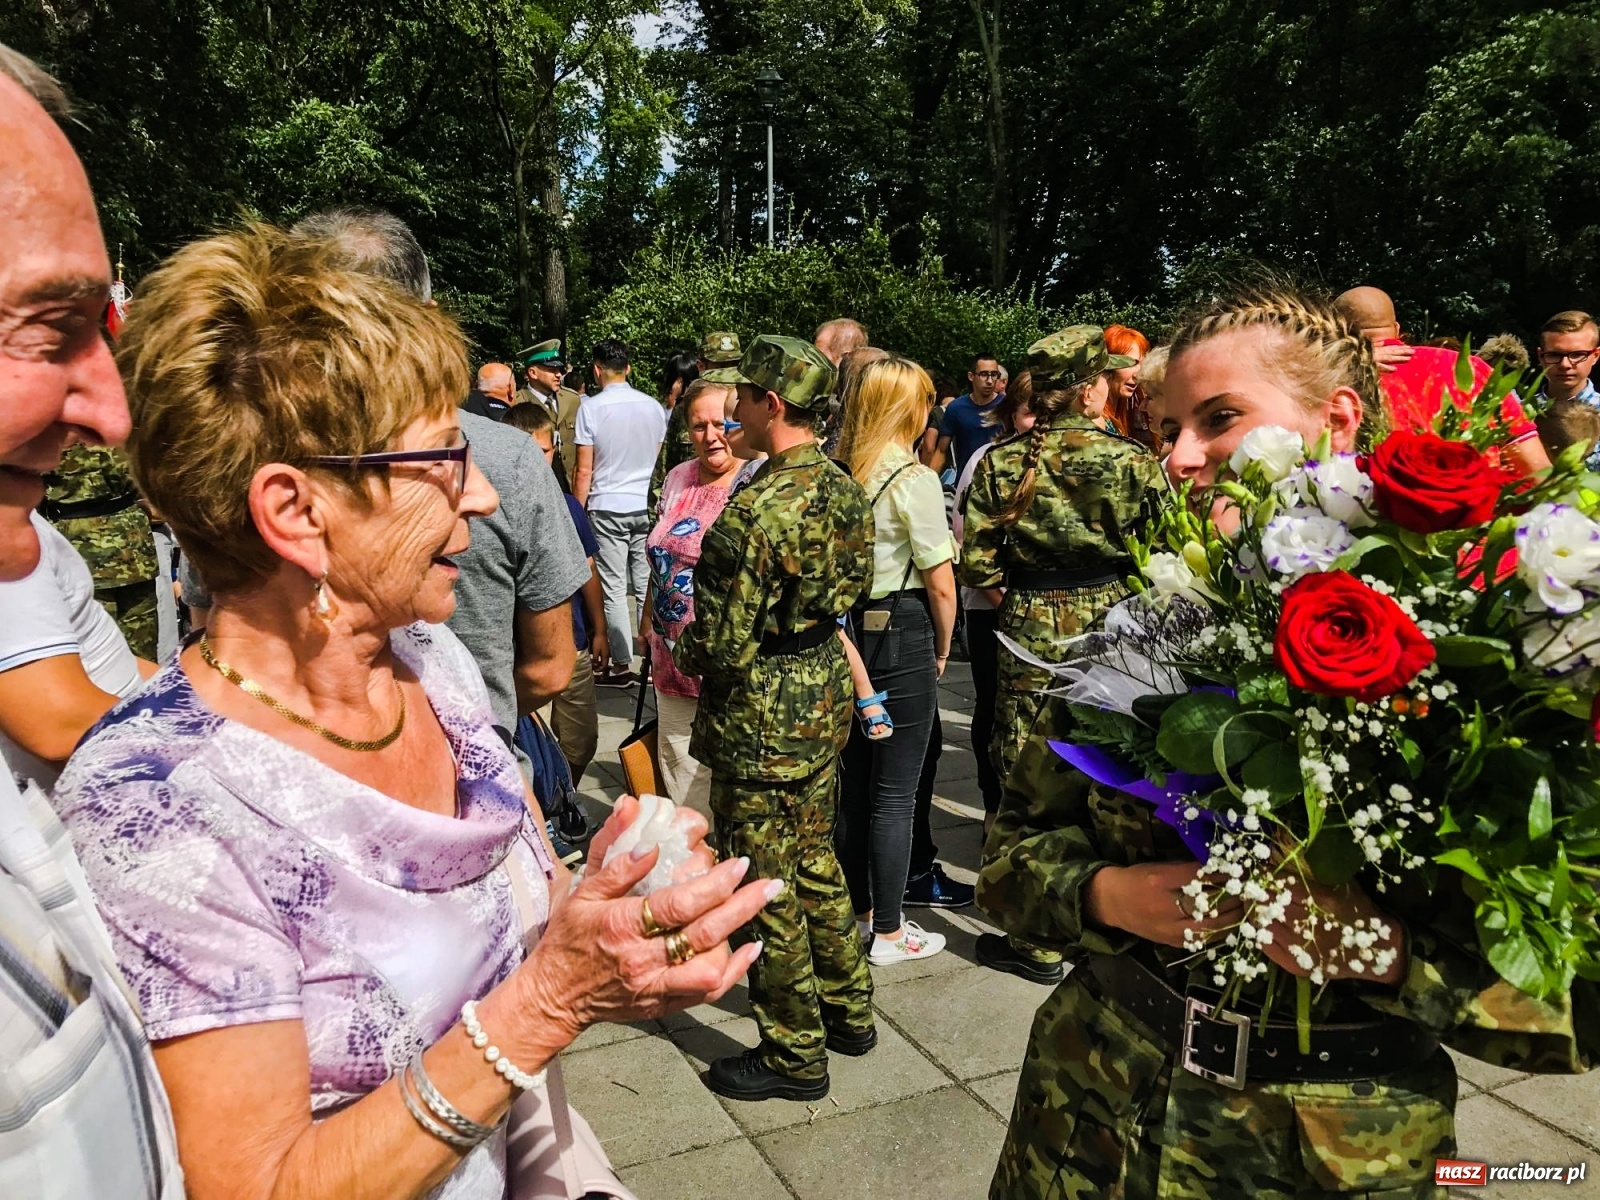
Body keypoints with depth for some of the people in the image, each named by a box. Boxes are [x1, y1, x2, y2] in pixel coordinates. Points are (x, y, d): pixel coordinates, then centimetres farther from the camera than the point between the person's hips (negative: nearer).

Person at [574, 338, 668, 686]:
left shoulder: (591, 408, -8)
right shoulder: (653, 406, 3)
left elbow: (585, 470, -8)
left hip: (607, 507, -4)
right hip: (646, 506, 4)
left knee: (614, 589, 2)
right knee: (647, 586, 8)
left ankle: (622, 665, 5)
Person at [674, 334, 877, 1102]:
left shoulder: (756, 509, -25)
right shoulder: (843, 490, 2)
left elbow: (725, 646, -24)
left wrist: (684, 655, -3)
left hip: (761, 720, -9)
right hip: (825, 695, 9)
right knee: (814, 859, 24)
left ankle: (795, 1056, 24)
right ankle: (849, 1010, 40)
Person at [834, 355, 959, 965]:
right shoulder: (914, 479, -13)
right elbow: (940, 582, -12)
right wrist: (942, 648, 3)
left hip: (844, 633, 6)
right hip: (901, 636, -6)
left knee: (854, 783, 17)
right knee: (894, 794, 5)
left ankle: (859, 912, 33)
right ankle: (887, 933, 17)